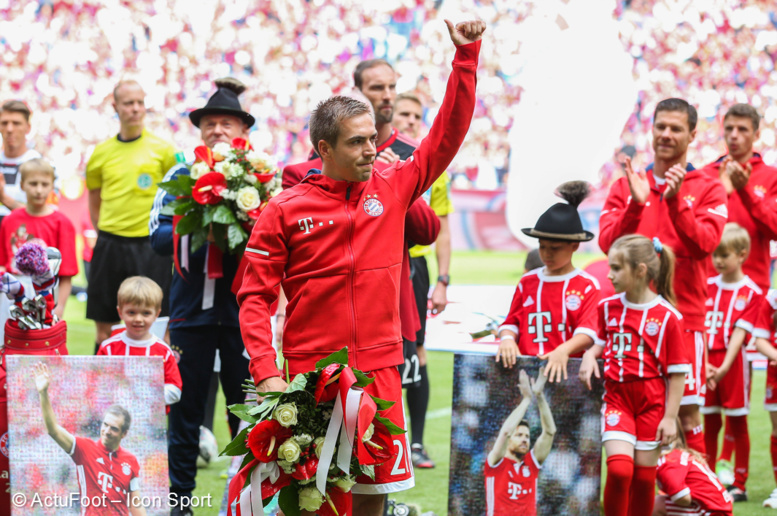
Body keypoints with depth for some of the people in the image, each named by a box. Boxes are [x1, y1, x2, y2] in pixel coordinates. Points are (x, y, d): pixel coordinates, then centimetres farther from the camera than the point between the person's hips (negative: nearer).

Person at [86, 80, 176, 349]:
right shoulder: (102, 152, 7)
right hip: (110, 245, 3)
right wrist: (106, 235, 9)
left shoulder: (162, 149, 0)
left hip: (150, 246, -3)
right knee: (103, 325, 6)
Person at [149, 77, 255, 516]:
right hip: (192, 305, 1)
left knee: (246, 404, 3)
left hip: (242, 308, -1)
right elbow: (159, 236, -3)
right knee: (185, 404, 7)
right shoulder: (181, 176, 6)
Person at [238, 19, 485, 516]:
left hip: (378, 368, 3)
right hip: (310, 373, -3)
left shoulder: (392, 187, 6)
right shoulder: (286, 209, -3)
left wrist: (467, 55, 0)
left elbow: (449, 133, 7)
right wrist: (266, 372, -15)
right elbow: (255, 297, -4)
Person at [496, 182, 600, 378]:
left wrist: (564, 350, -23)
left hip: (566, 369, -3)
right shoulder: (527, 281, 18)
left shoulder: (587, 286, 5)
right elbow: (512, 321, 19)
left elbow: (587, 332, -5)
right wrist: (507, 338, -5)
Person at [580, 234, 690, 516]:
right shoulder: (607, 307, 5)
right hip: (617, 396, 2)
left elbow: (677, 372, -5)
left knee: (643, 475, 4)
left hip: (652, 400, -2)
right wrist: (590, 355, 1)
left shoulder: (667, 316, -8)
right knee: (619, 468, -16)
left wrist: (670, 416, -7)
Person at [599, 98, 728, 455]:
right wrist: (636, 204, -16)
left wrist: (676, 201, -22)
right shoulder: (625, 187, 12)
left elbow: (704, 243, -10)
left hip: (684, 315, -2)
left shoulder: (708, 190, 6)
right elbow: (608, 243, -1)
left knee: (688, 414, -5)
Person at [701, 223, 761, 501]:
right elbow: (701, 329, 2)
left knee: (738, 424, 3)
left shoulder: (751, 292, -4)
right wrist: (704, 363, -10)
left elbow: (739, 332, -11)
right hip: (707, 361, 3)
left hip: (733, 362, -3)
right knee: (710, 424, 8)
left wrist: (724, 367, -20)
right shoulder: (708, 287, 8)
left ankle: (739, 485, 9)